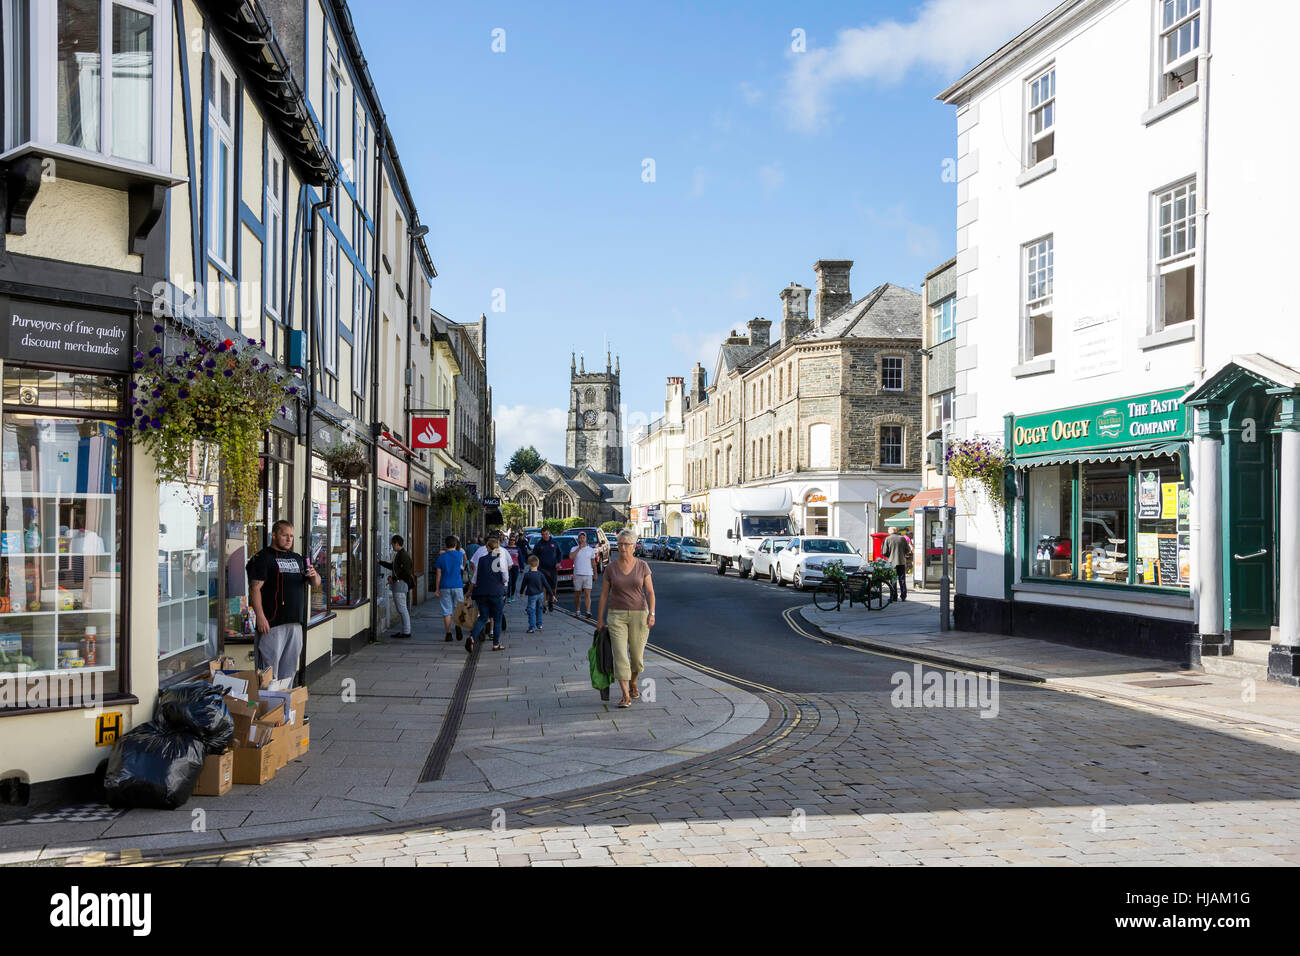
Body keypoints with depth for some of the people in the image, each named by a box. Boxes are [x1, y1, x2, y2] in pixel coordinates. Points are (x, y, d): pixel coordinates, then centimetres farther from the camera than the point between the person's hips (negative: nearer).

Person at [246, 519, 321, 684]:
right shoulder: (263, 557, -3)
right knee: (270, 664, -6)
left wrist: (313, 575, -5)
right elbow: (255, 588, -11)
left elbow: (316, 584, 20)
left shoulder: (297, 558, 18)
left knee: (289, 668, 11)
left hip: (295, 622, 7)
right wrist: (260, 617, -20)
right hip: (272, 622, -7)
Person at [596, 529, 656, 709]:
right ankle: (625, 696, -7)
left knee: (637, 655, 8)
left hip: (639, 615, 0)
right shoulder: (611, 568, -1)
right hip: (617, 615, 0)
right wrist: (600, 618, 4)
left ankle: (633, 683, 37)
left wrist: (651, 613, -15)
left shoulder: (642, 566, -2)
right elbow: (604, 594, 5)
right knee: (620, 655, -11)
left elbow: (650, 592, -3)